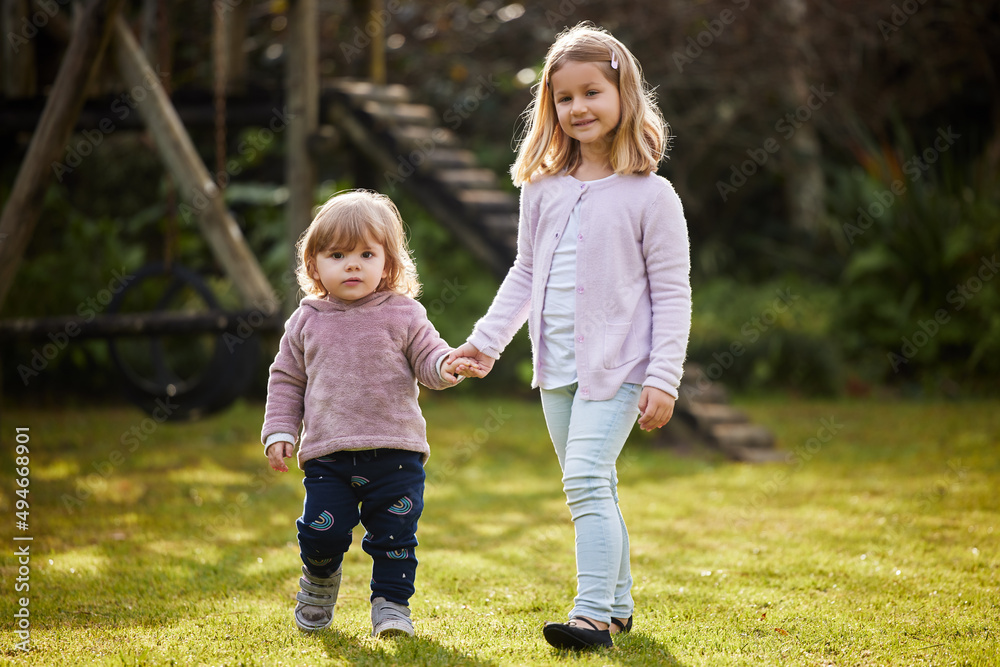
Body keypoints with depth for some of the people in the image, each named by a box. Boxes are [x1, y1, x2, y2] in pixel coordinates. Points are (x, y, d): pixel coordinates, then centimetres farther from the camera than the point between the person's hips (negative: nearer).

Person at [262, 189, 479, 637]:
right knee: (322, 531, -5)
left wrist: (446, 365, -19)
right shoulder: (306, 322, 8)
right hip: (327, 454, 1)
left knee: (394, 534, -1)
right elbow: (286, 380, 15)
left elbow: (427, 358, 5)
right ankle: (319, 581, 26)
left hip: (396, 452, -1)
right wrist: (280, 432, 6)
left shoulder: (402, 315, 2)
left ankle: (391, 603, 15)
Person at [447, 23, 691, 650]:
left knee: (586, 479, -17)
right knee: (593, 488, 14)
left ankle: (593, 615, -16)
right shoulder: (543, 188, 6)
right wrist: (487, 340, 11)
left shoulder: (650, 195, -9)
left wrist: (664, 379, -13)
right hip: (557, 366, 6)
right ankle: (618, 605, 25)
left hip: (618, 364, -6)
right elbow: (525, 274, 17)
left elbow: (673, 294, -8)